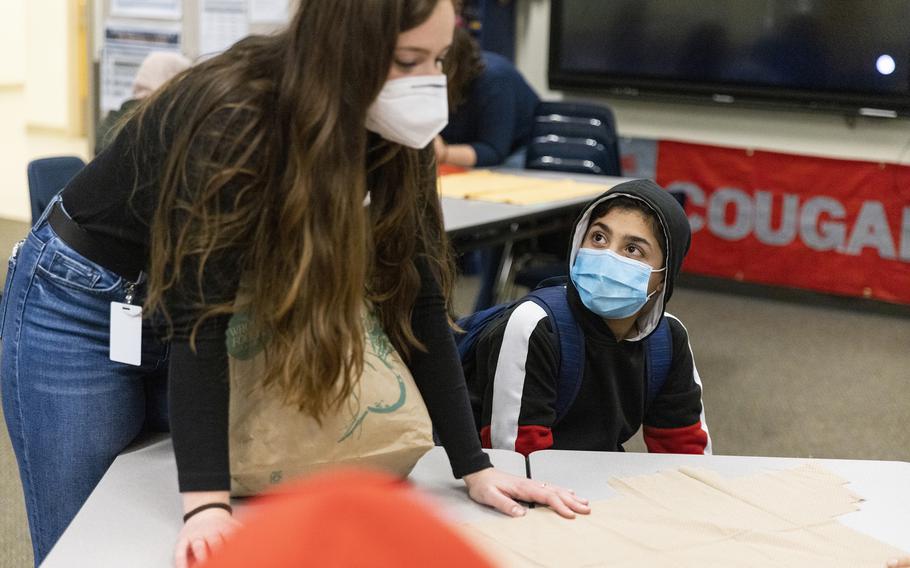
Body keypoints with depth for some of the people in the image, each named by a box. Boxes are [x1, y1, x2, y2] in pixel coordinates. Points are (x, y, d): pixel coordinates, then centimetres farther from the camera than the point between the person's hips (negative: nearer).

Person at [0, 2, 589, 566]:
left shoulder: (390, 137, -15)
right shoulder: (235, 119, -34)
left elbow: (414, 296, -13)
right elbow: (196, 313, -36)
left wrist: (474, 467, -16)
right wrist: (206, 504, -42)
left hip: (183, 302, 6)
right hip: (81, 306, -6)